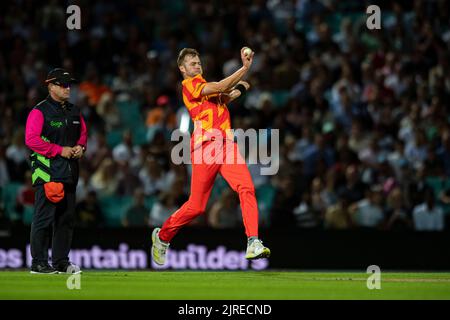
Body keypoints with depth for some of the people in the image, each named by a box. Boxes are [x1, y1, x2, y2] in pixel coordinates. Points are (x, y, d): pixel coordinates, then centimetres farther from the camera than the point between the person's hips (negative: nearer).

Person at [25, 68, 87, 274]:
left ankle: (61, 261, 18)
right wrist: (60, 150, -17)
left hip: (70, 172, 8)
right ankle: (39, 263, -5)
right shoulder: (39, 111, -8)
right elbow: (31, 139, -16)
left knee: (67, 218, 10)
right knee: (44, 218, -8)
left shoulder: (74, 112, 16)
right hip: (47, 172, -8)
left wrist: (80, 147, 2)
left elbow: (83, 133, 26)